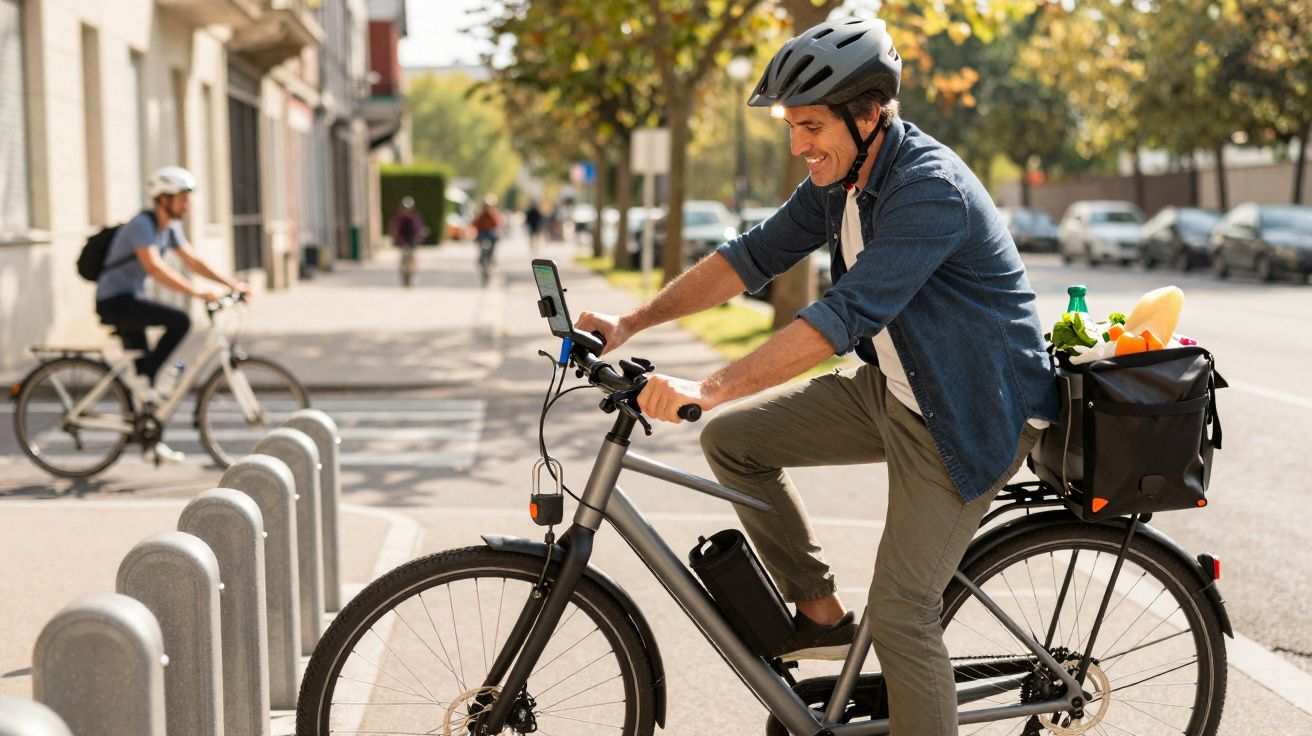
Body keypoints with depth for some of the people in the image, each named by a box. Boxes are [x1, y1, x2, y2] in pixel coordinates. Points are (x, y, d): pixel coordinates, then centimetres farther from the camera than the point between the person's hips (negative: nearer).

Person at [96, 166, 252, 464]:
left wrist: (231, 283, -3)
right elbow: (155, 268, -33)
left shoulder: (169, 227, 8)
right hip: (114, 301, -9)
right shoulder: (142, 225, -21)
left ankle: (150, 442, 18)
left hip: (130, 300, 9)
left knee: (142, 375, 11)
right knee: (179, 321, -26)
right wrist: (200, 292, -38)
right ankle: (144, 378, -13)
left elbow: (193, 260, 9)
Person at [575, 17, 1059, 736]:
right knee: (732, 438, 2)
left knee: (899, 614, -12)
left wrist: (707, 389, -42)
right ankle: (820, 614, 13)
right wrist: (631, 322, -5)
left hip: (970, 416, -9)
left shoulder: (929, 191, -28)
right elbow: (755, 254, 4)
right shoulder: (838, 178, 0)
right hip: (890, 386, 9)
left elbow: (847, 313, -37)